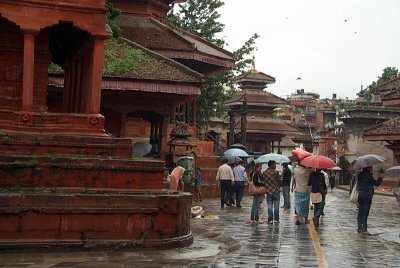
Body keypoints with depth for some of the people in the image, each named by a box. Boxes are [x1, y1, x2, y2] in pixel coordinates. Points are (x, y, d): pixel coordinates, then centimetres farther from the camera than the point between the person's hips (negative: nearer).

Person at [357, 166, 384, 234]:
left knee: (360, 213, 11)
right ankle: (364, 229, -2)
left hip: (360, 197, 8)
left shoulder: (360, 175, 9)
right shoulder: (368, 175, -15)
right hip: (367, 197, -8)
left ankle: (359, 228, 16)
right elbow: (376, 183, -11)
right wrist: (380, 177, -2)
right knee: (365, 213, -4)